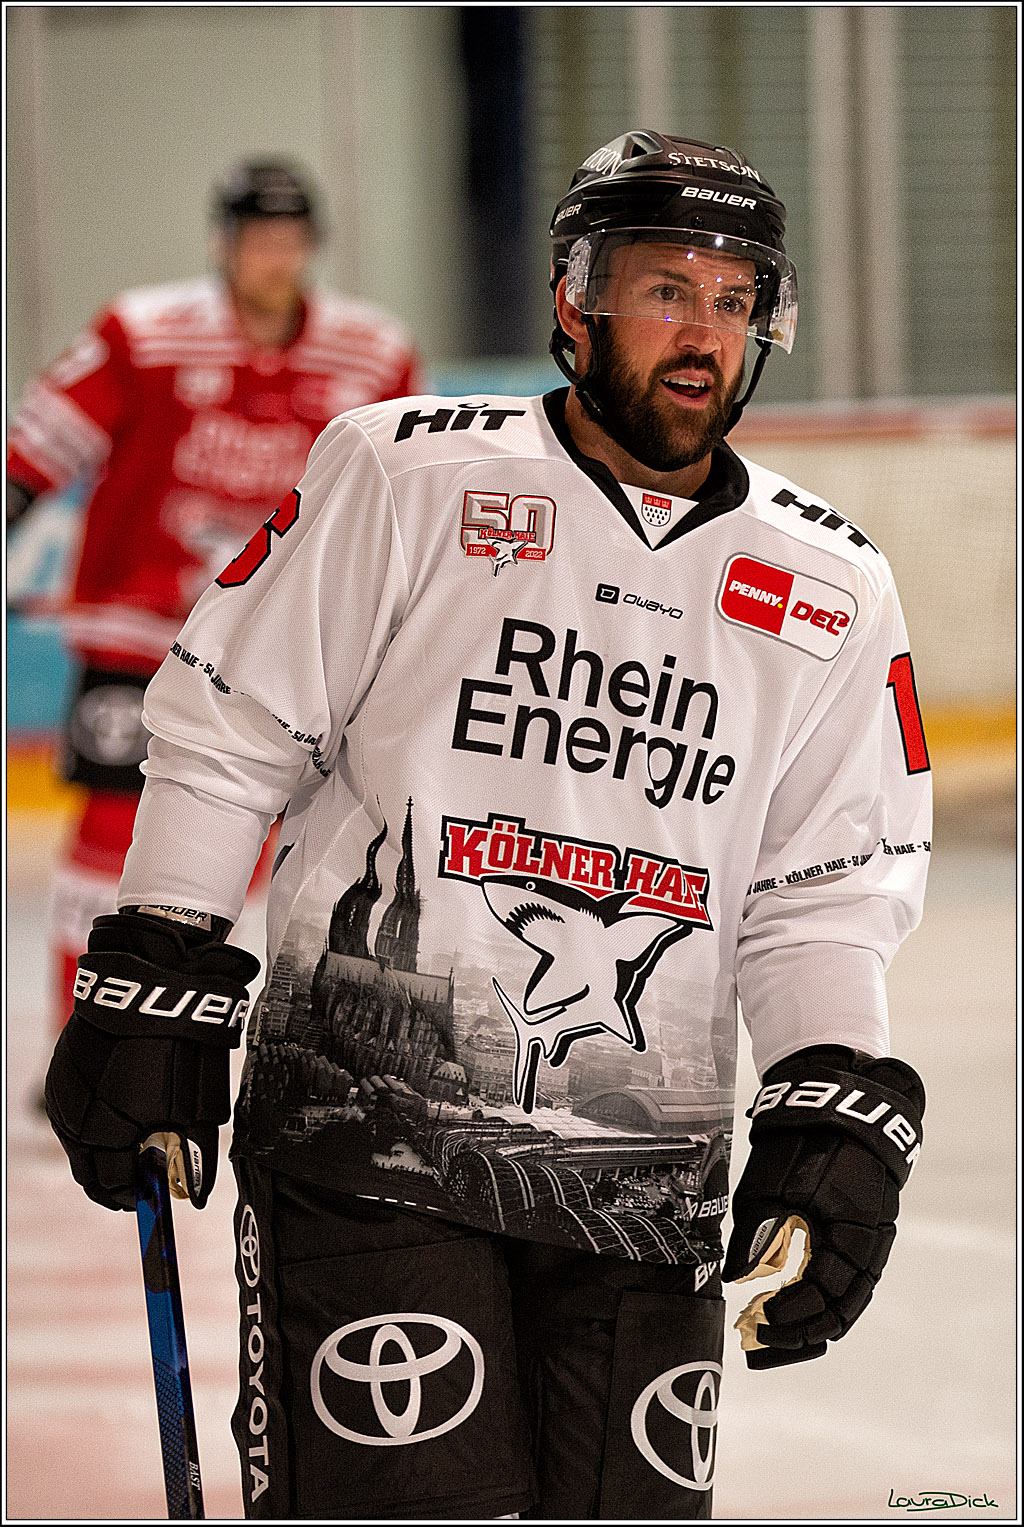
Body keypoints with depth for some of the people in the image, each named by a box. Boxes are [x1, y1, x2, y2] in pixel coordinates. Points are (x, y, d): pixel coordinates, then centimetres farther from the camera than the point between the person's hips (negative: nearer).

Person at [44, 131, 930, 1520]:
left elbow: (826, 893, 10)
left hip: (646, 1178, 4)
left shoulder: (833, 588, 9)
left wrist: (839, 1115, -2)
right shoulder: (405, 477, -1)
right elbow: (227, 733, 2)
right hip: (365, 1132, -4)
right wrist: (154, 988, -1)